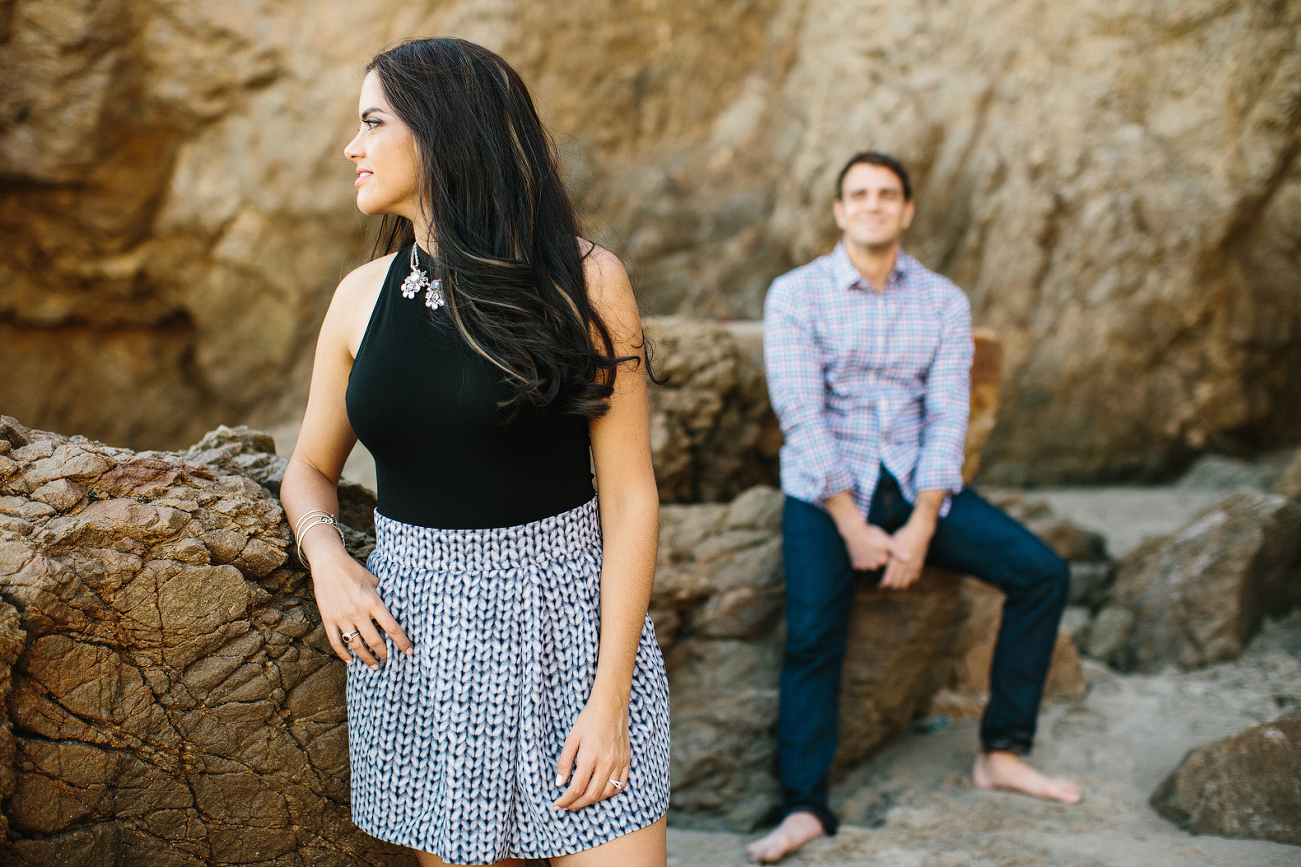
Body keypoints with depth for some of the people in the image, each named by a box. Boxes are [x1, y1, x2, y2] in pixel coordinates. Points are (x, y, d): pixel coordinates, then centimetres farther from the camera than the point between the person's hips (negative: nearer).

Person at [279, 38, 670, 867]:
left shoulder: (582, 281, -7)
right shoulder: (363, 295, 4)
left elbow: (629, 497, -8)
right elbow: (311, 467, 17)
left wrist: (610, 700, -13)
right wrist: (327, 557, -6)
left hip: (564, 620, -3)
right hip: (412, 635, 3)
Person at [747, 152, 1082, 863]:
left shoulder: (944, 302, 6)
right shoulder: (795, 294, -3)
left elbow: (947, 417, -2)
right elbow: (801, 415, -10)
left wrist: (921, 526, -15)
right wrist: (852, 526, -18)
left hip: (917, 484, 3)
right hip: (825, 488, -3)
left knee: (1043, 572, -11)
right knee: (812, 633, -24)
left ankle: (1001, 754, 0)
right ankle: (805, 806, -17)